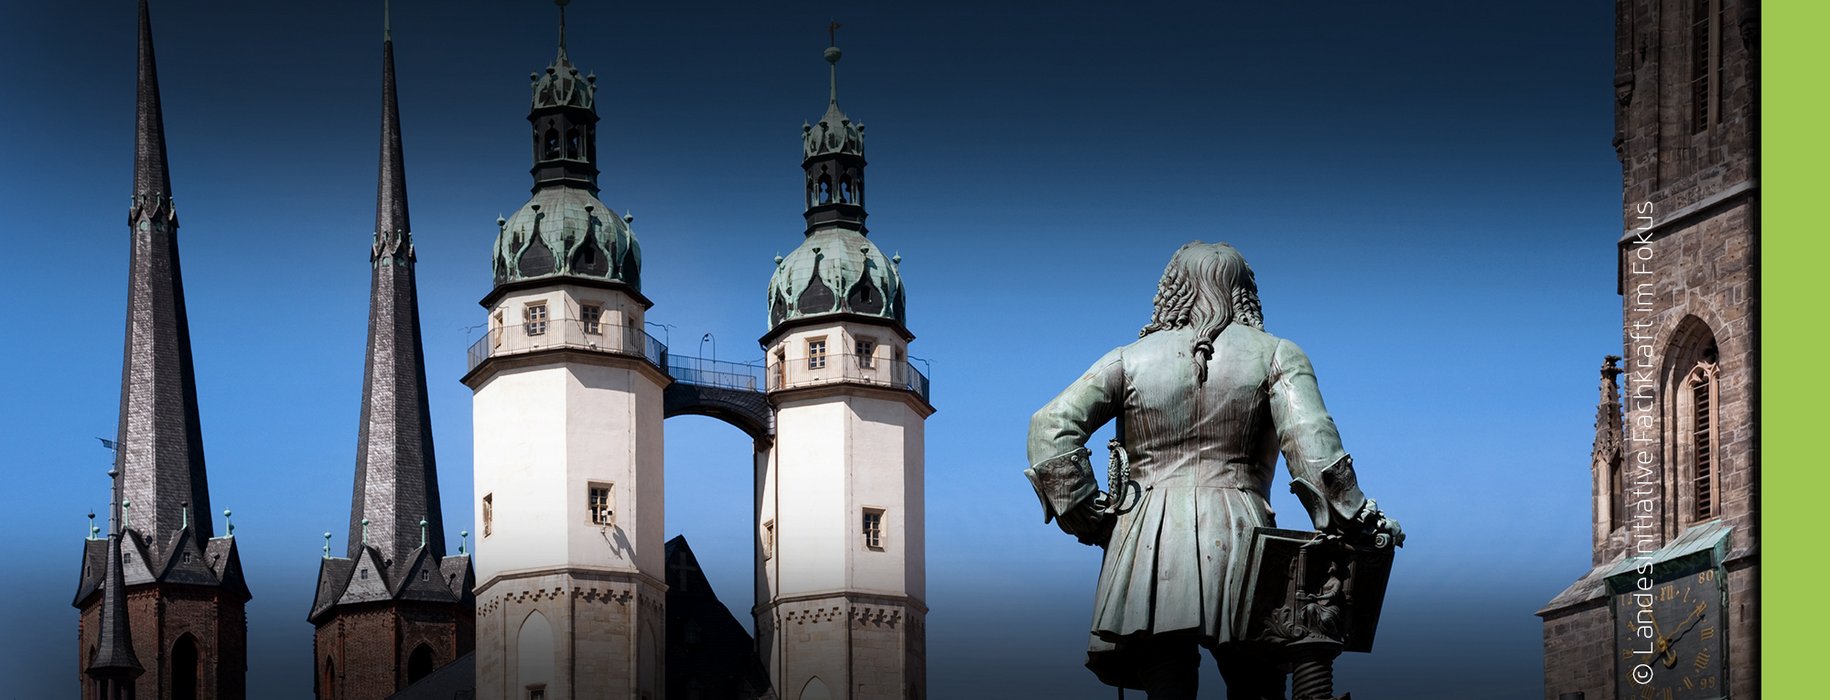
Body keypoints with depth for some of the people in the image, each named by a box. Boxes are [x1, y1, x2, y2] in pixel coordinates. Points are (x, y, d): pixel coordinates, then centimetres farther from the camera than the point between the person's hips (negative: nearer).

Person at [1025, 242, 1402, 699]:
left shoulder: (1130, 359, 14)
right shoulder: (1275, 355, 10)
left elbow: (1052, 428, 3)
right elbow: (1311, 443, -6)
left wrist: (1086, 516, 6)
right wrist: (1354, 519, -1)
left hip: (1148, 545, 1)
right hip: (1237, 539, -1)